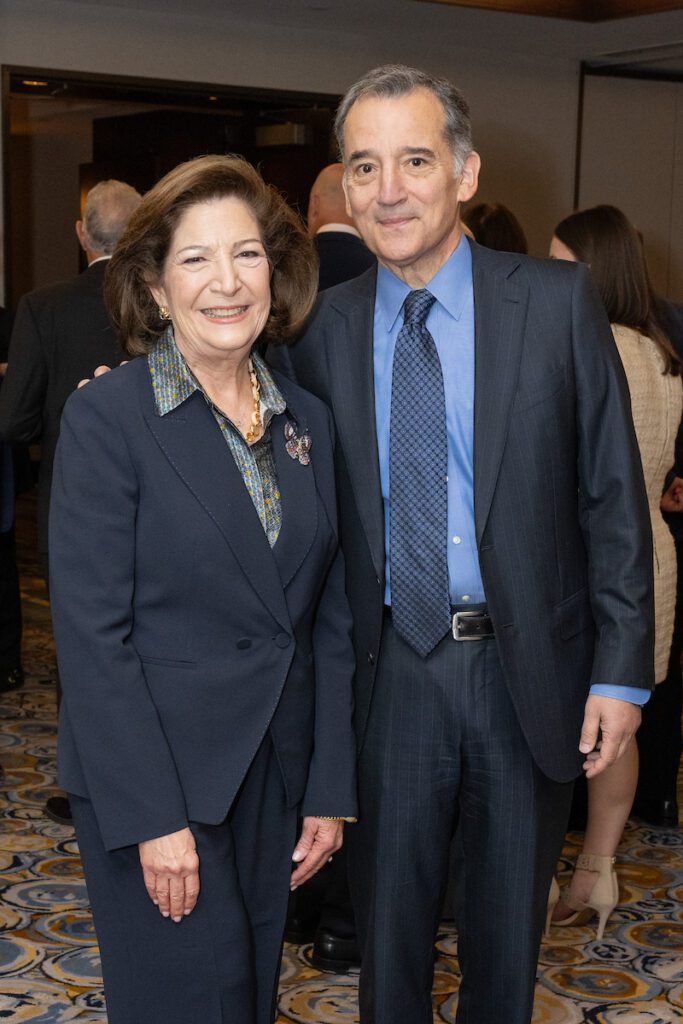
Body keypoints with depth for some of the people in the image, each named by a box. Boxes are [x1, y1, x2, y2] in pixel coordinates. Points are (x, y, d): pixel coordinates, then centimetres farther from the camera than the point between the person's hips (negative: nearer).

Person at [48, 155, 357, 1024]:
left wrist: (330, 787, 4)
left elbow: (329, 619, 8)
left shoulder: (306, 421, 6)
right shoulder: (107, 415, -11)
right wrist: (152, 816, -17)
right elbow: (91, 632, -14)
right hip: (155, 783, -5)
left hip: (274, 779, 5)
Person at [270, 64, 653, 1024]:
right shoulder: (325, 325, 0)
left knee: (510, 923, 18)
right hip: (394, 668, 1)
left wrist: (620, 670, -8)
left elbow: (613, 495, -5)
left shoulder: (558, 301, -6)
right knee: (389, 916, 16)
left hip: (531, 668, -1)